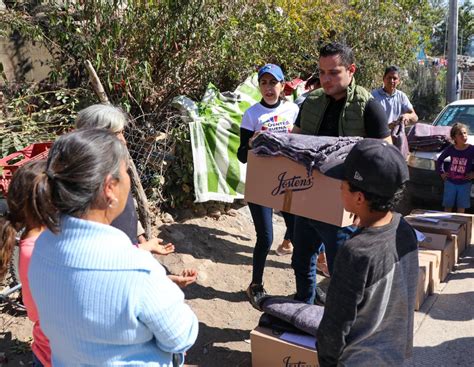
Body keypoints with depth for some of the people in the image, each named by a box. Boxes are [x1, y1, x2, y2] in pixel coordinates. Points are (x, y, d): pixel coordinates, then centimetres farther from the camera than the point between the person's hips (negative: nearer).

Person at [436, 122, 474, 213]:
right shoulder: (450, 149, -5)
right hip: (450, 182, 1)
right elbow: (439, 160, 10)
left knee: (461, 207, 8)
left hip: (464, 184, -1)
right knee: (448, 206, 10)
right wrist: (441, 172, 5)